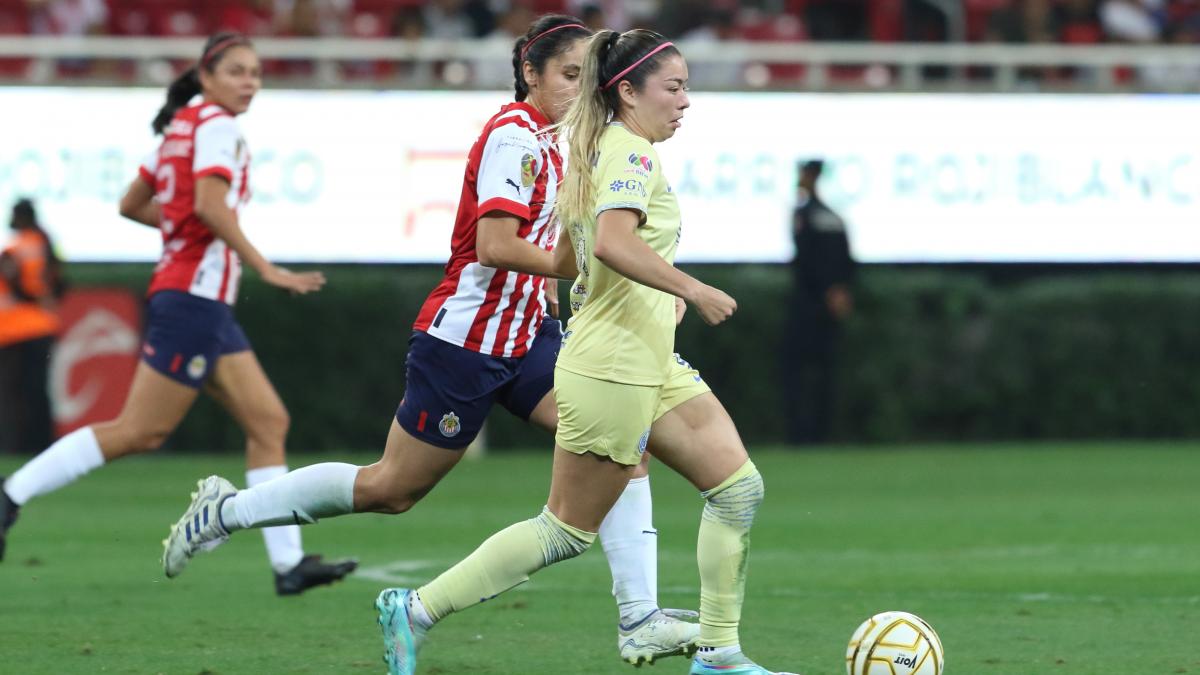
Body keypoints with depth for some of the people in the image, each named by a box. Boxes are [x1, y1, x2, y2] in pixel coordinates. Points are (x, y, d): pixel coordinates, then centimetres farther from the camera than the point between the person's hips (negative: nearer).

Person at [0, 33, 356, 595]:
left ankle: (288, 563, 1)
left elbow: (131, 204, 22)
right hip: (195, 292, -10)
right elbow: (210, 204, -24)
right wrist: (266, 269, -23)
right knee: (141, 431, -8)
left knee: (269, 422, 5)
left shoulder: (181, 127, 18)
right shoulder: (216, 126, -9)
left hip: (205, 305, 10)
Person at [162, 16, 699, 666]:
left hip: (524, 337, 9)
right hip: (465, 339, -8)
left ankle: (639, 620, -13)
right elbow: (493, 246, -27)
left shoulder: (541, 140, 11)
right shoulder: (514, 136, -17)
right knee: (391, 487, 2)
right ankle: (228, 509, 20)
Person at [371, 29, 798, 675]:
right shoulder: (632, 154, -15)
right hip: (612, 373, -10)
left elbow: (568, 262, 23)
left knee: (739, 488, 4)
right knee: (568, 531, -1)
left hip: (650, 369, 10)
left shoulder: (595, 149, 15)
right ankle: (416, 608, 6)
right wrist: (691, 289, -30)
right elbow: (614, 243, -33)